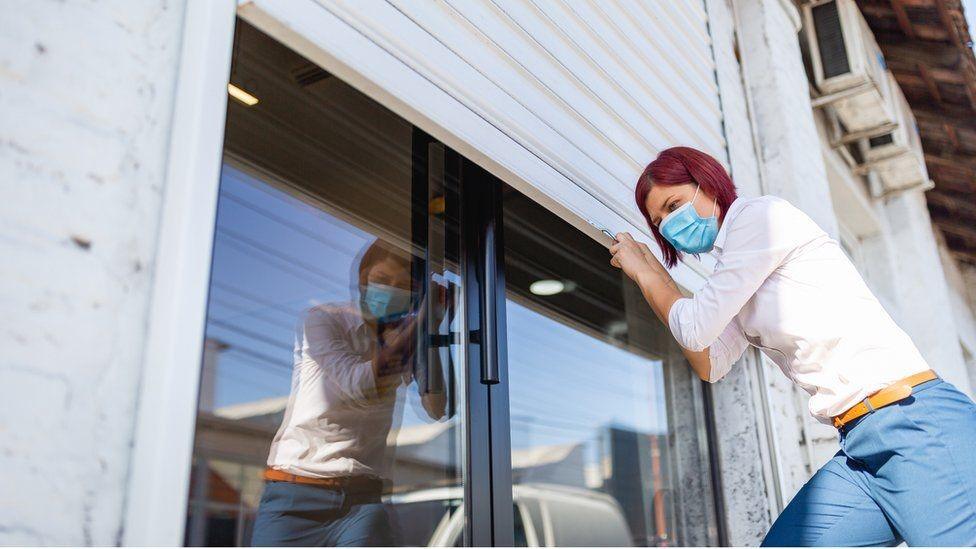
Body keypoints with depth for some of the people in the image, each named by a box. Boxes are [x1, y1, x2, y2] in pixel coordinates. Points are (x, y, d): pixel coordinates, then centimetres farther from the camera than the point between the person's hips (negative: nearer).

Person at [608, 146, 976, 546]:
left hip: (915, 427, -9)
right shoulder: (735, 280, 20)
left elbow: (697, 329, -8)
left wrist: (645, 274, 9)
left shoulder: (762, 214, -6)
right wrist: (656, 274, 17)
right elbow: (711, 365, 19)